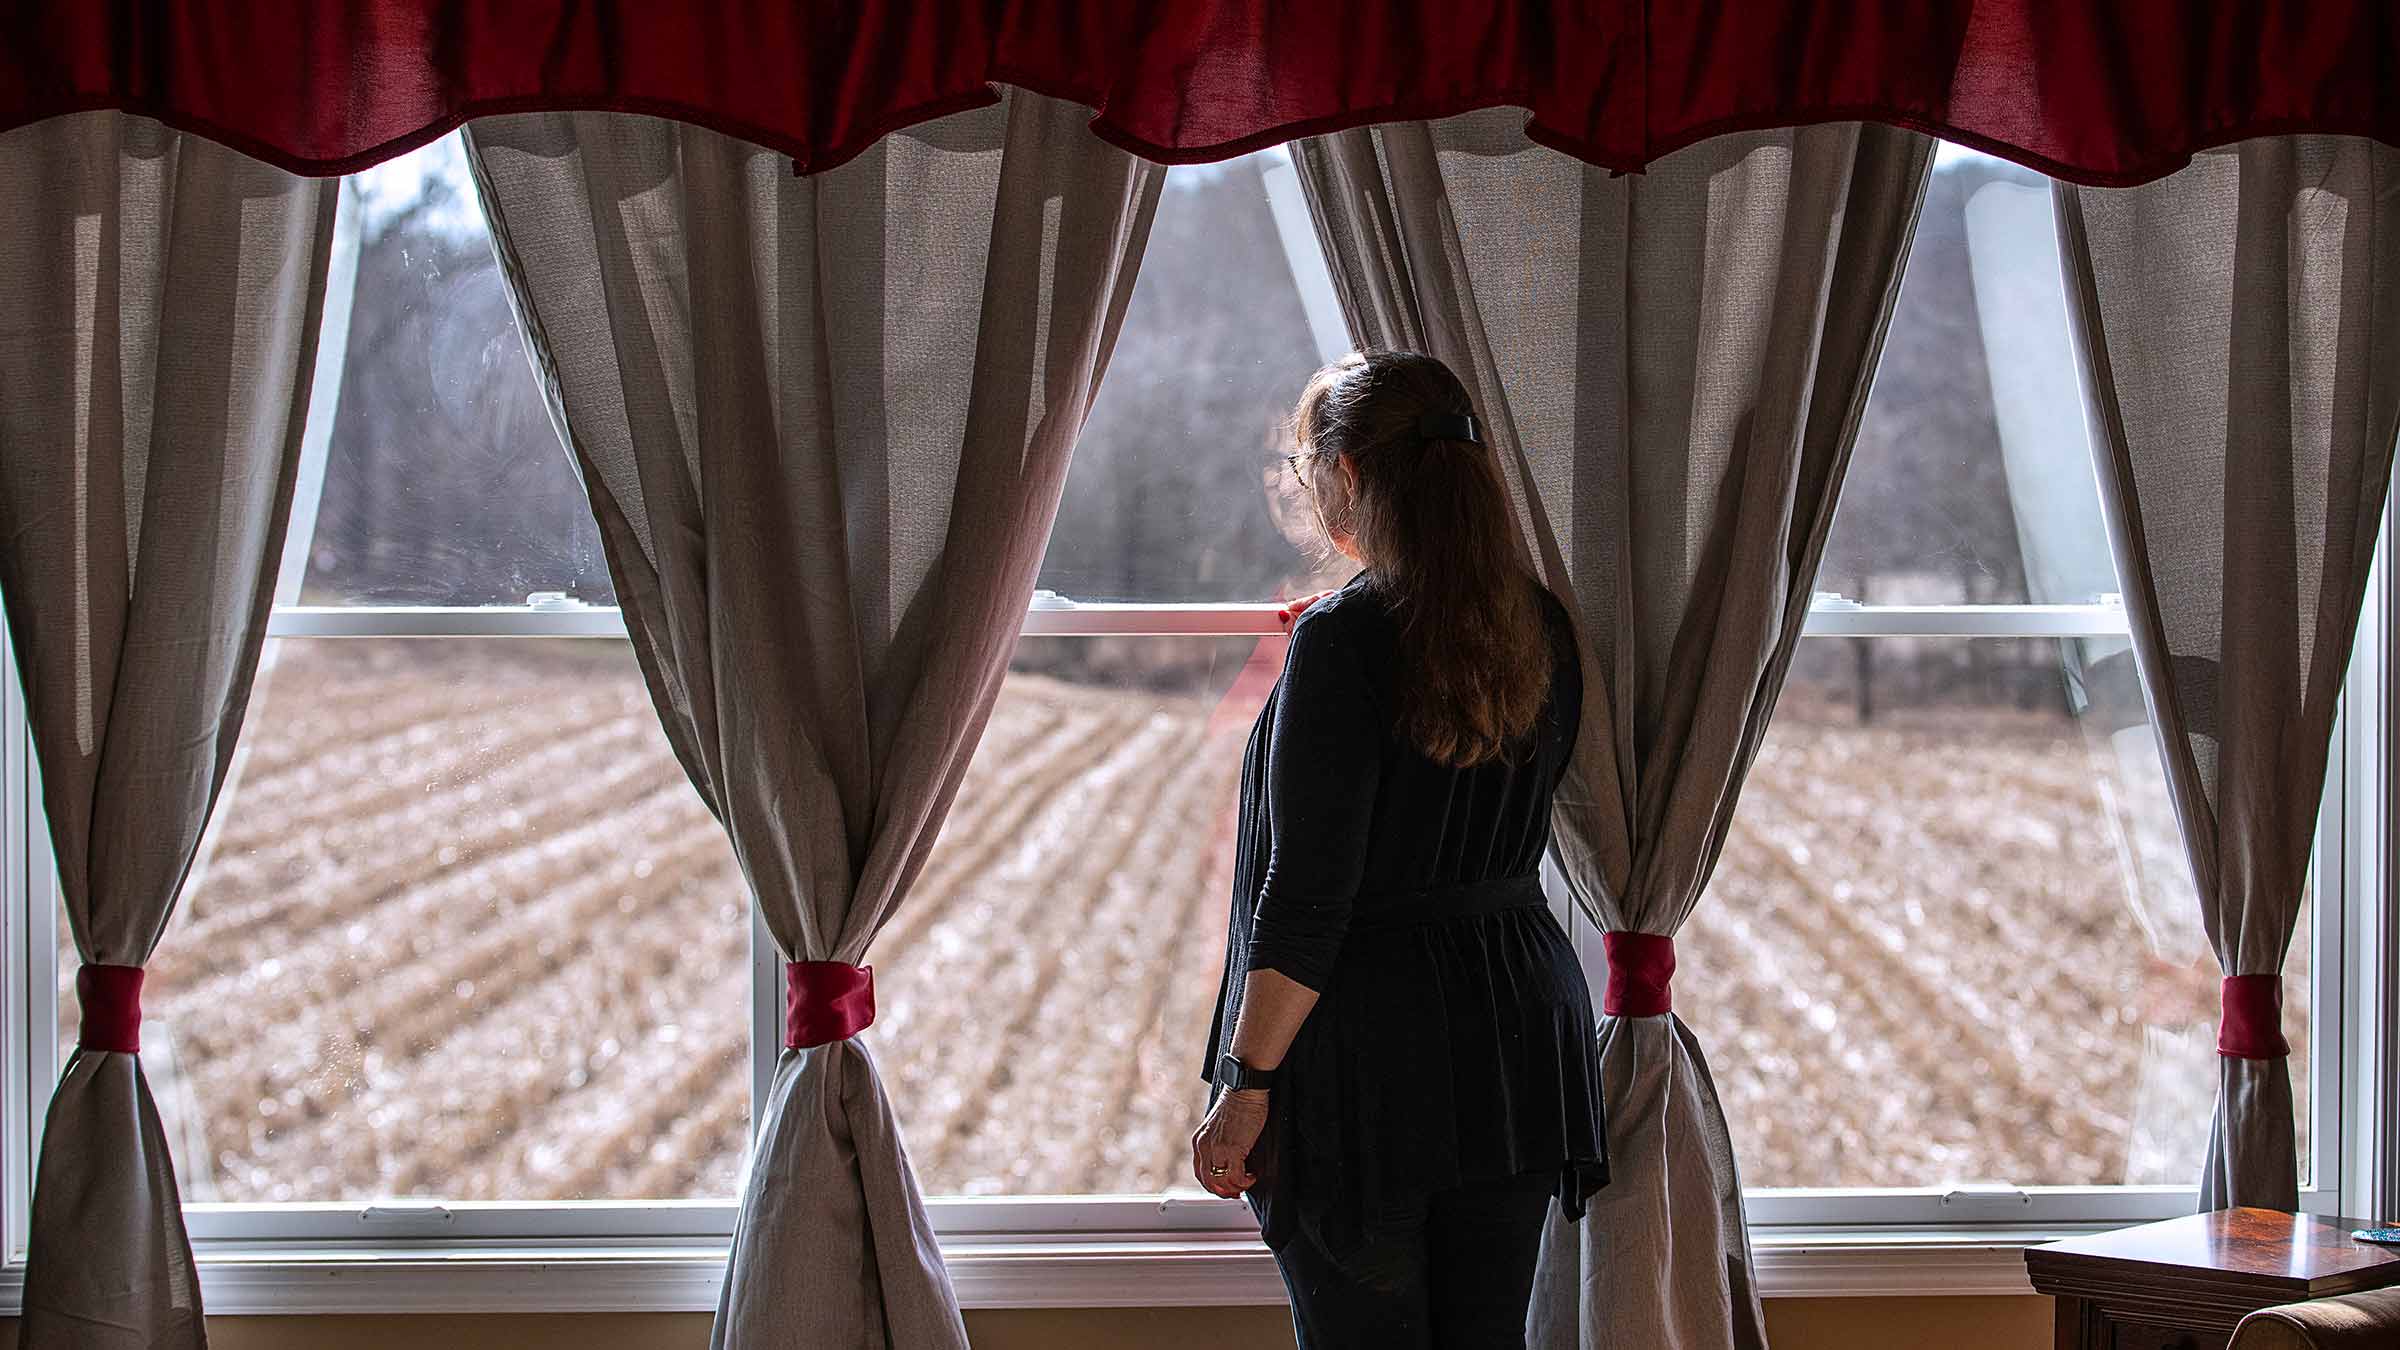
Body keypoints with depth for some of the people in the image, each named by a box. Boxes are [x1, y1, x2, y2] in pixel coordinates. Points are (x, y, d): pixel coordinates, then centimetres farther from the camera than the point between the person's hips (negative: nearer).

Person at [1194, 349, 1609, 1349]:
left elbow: (1310, 894, -18)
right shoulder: (1542, 629, 4)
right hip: (1520, 1037, 6)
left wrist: (1249, 1081, -13)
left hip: (1367, 1054, -6)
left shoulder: (1344, 639, -16)